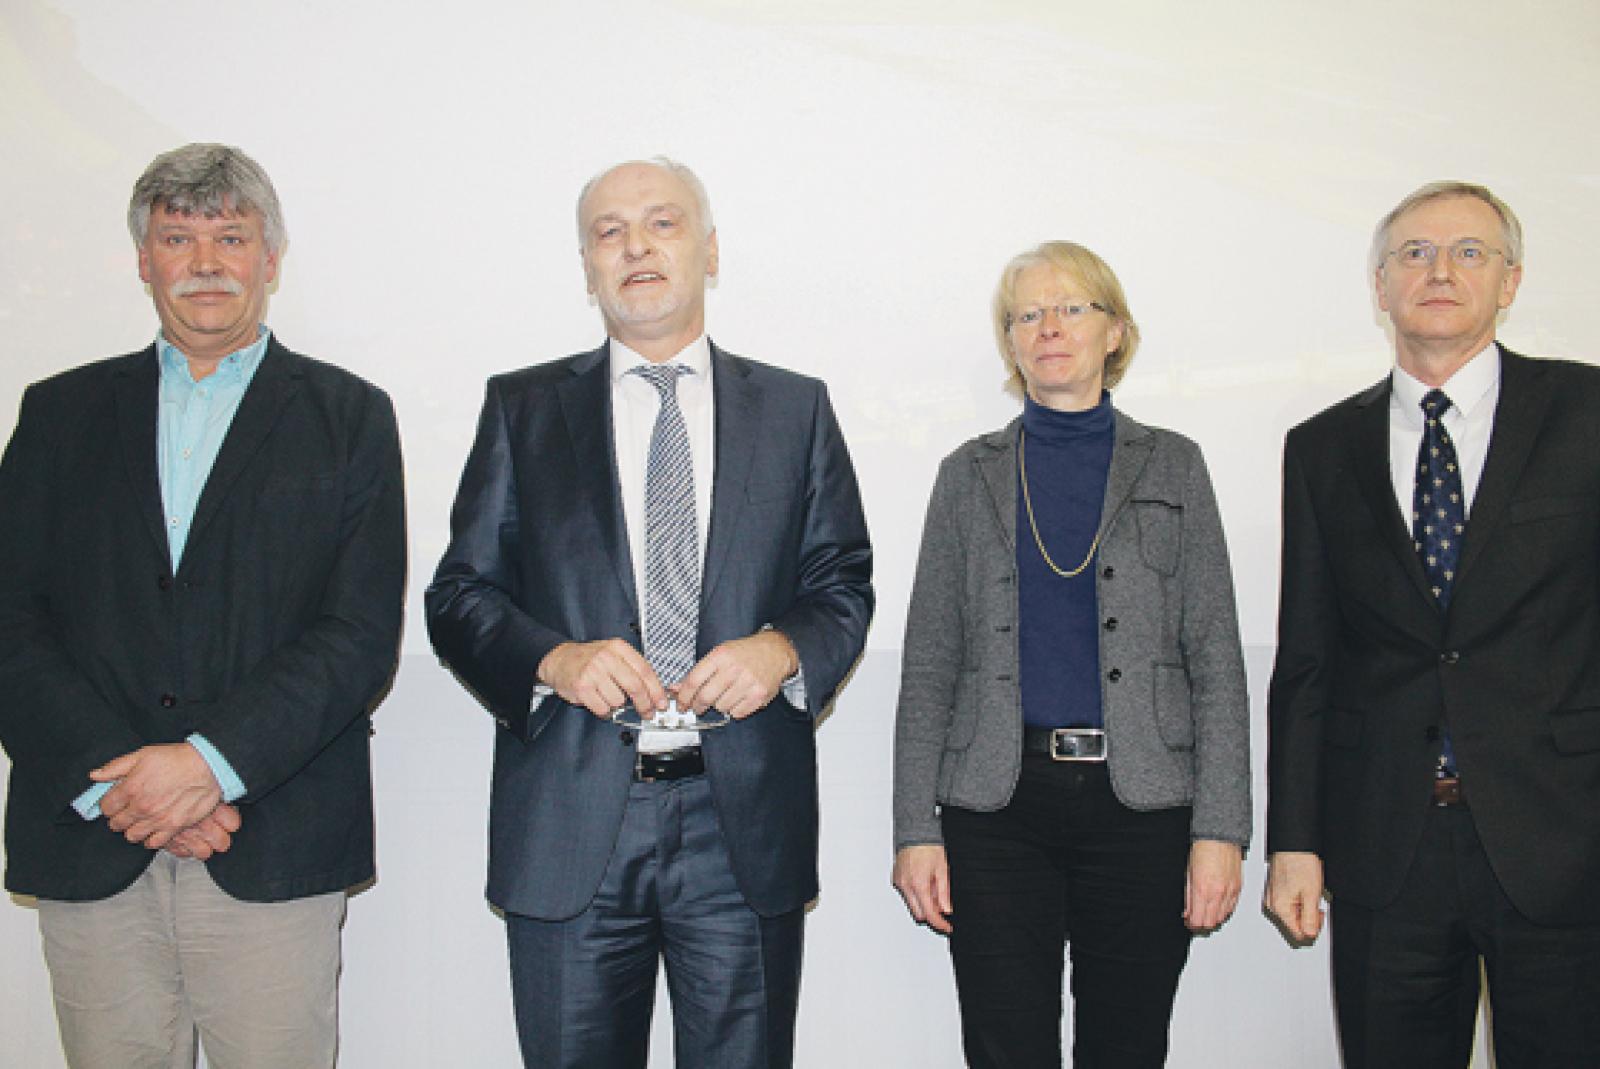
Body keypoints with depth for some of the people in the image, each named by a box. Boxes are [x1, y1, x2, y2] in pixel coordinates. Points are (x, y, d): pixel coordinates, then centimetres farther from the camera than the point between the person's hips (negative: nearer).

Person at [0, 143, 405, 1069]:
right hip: (90, 848, 2)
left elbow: (362, 634, -4)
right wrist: (114, 780, -9)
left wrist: (210, 761, -14)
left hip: (273, 850, -2)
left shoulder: (348, 417, 6)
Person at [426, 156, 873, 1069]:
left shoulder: (796, 409, 9)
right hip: (570, 820, 0)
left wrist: (783, 649, -12)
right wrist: (553, 659, -14)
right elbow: (460, 594, 5)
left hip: (746, 821, 1)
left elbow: (844, 586, 9)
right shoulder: (523, 408, 8)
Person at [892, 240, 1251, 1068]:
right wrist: (914, 828, 0)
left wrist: (1220, 828, -4)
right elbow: (929, 666, 8)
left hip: (1140, 803, 0)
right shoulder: (970, 474, 10)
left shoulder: (1171, 466, 9)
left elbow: (1215, 660, 4)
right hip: (998, 804, 0)